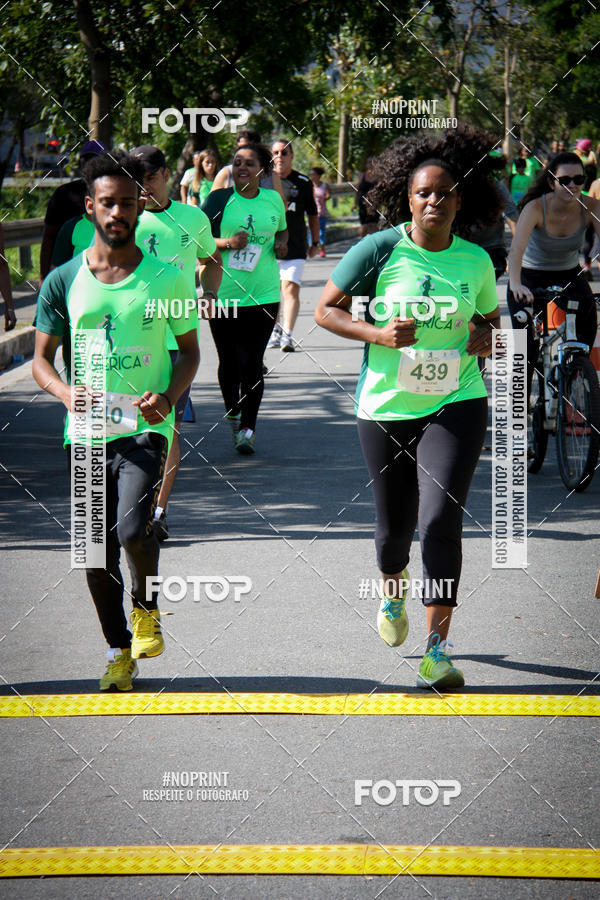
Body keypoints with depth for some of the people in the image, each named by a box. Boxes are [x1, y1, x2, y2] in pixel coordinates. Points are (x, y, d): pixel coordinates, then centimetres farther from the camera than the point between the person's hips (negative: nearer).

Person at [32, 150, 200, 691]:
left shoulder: (165, 278, 1)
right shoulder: (63, 282, 4)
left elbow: (190, 350, 9)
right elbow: (42, 358, 8)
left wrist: (168, 396, -10)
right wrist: (68, 393, -14)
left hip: (145, 429, -2)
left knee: (133, 531, -23)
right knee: (97, 556, 6)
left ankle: (147, 605, 10)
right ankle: (119, 651, 26)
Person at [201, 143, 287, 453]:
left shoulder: (273, 199, 8)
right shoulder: (219, 199, -2)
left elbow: (282, 229, 26)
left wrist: (282, 243, 4)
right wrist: (227, 244, -15)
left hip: (263, 295, 1)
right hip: (223, 295, -1)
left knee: (252, 363, -5)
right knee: (229, 361, 10)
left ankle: (248, 428, 2)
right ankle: (232, 414, 34)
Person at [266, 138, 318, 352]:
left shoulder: (303, 182, 4)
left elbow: (312, 214, 12)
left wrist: (315, 243, 12)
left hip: (295, 246, -2)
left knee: (291, 288, -14)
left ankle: (287, 335, -20)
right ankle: (275, 331, 29)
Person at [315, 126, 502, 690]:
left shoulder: (475, 260, 2)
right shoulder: (380, 250, -7)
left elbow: (490, 317, 19)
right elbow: (326, 310, -3)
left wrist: (488, 336, -5)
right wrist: (378, 334, -18)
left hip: (455, 405, 0)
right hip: (386, 408, 0)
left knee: (440, 519, -16)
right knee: (395, 526, 12)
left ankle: (437, 650, -9)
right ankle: (392, 593, 49)